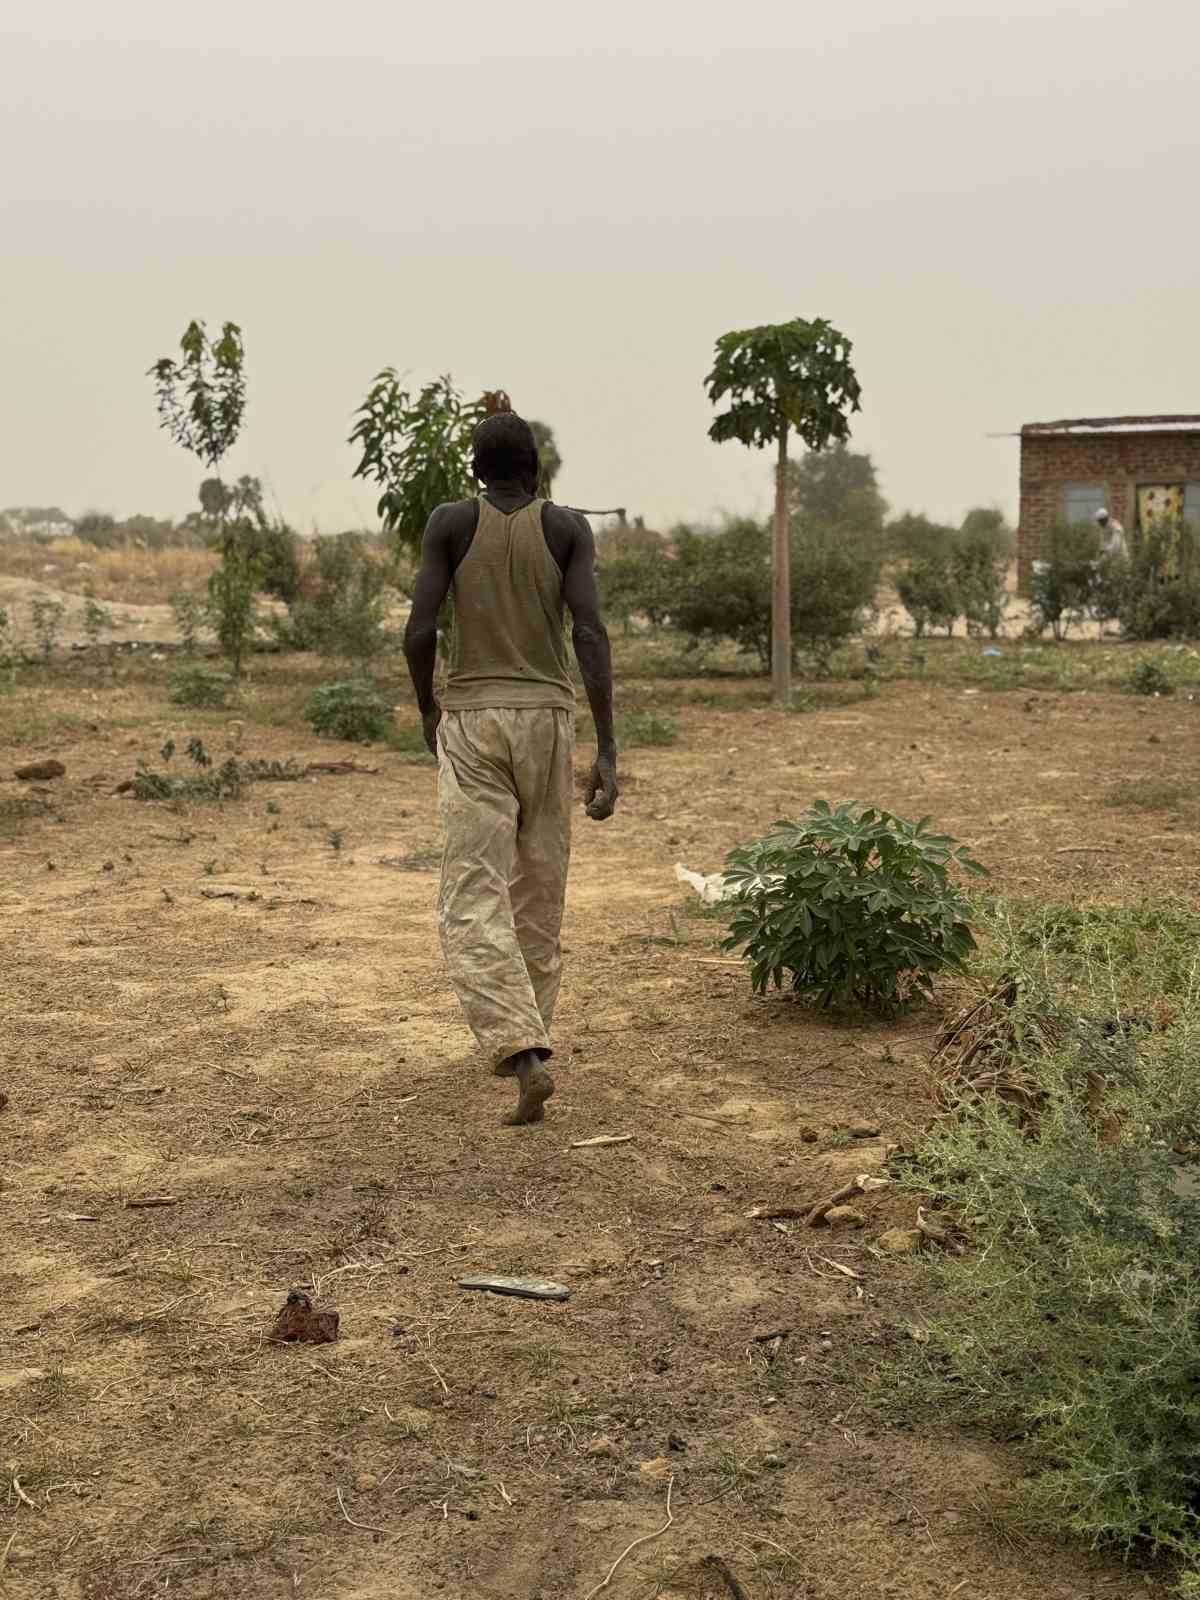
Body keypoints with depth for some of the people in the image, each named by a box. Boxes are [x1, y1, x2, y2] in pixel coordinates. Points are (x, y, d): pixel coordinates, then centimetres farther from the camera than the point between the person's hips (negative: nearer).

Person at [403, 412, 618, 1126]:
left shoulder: (449, 522, -1)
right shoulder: (568, 527, 0)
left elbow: (419, 631, -6)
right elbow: (591, 633, -11)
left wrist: (429, 711, 13)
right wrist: (609, 753, -12)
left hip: (472, 723, -2)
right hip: (548, 720, 2)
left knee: (475, 902, -6)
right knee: (539, 889, 17)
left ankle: (525, 1054, -23)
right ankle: (524, 1038, 26)